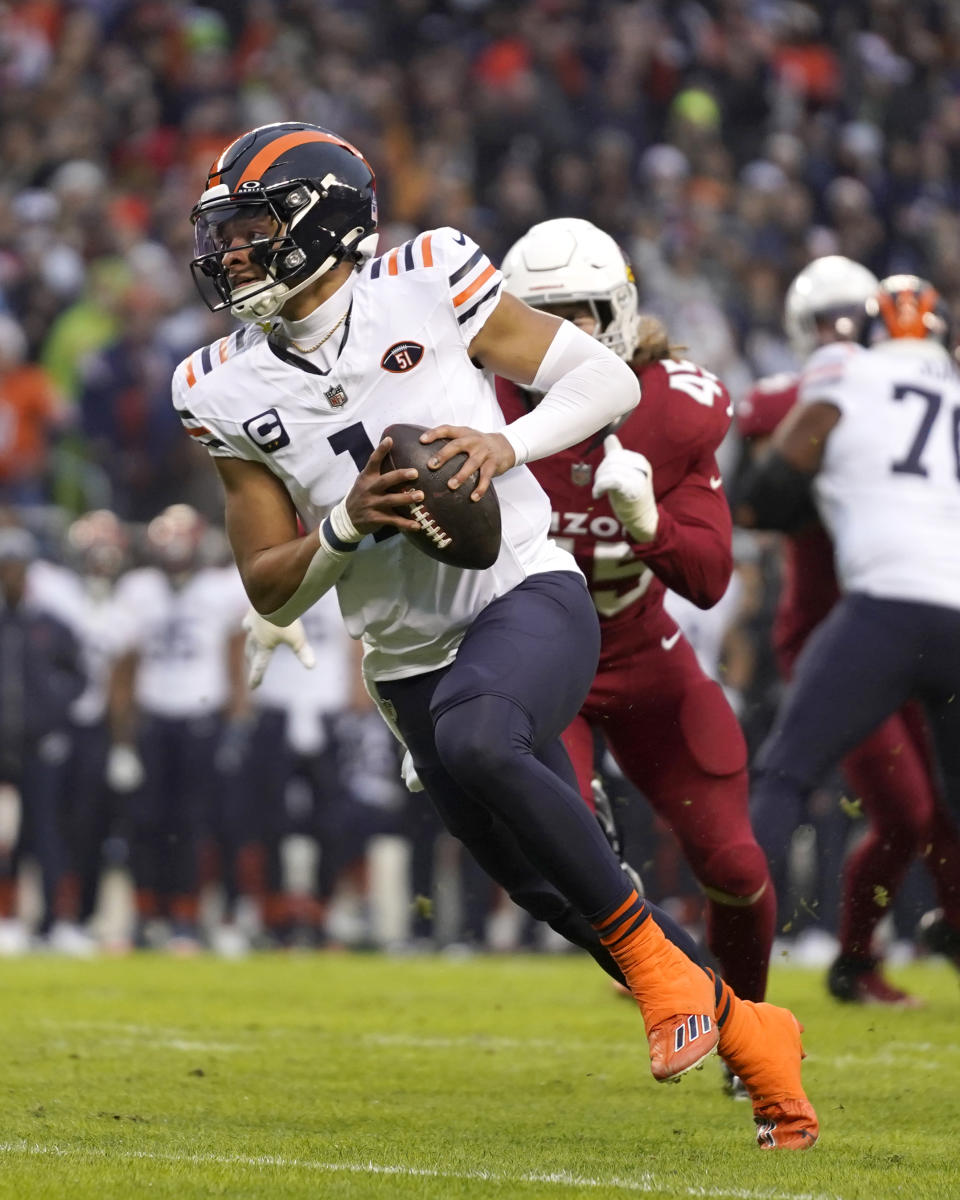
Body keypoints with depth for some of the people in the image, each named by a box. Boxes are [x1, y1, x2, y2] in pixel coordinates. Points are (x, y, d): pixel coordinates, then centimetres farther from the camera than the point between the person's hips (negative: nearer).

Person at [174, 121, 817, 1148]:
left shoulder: (423, 287, -6)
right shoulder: (230, 394, 2)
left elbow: (609, 380, 0)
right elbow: (272, 595, 5)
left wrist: (508, 445, -18)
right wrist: (348, 525, -14)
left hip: (526, 598, -5)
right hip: (411, 663, 5)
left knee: (476, 743, -36)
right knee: (559, 895, 7)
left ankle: (655, 958, -20)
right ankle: (741, 1028, 29)